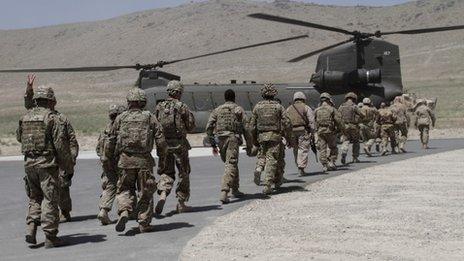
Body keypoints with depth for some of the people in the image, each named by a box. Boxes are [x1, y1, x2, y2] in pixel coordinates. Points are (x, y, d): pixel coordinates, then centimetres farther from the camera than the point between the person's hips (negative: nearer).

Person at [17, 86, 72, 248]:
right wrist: (67, 165, -4)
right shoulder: (51, 117, -9)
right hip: (47, 162, -5)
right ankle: (50, 237, 2)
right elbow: (60, 143, -12)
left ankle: (31, 230, 5)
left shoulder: (25, 117, 8)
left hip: (29, 162, 5)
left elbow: (19, 137, 23)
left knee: (35, 198, 18)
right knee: (50, 199, 1)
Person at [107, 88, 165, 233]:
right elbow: (160, 141, -3)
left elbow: (111, 141, 5)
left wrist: (109, 156, 20)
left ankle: (124, 211, -12)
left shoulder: (121, 118, 3)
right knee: (145, 193, 10)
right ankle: (144, 224, 12)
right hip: (144, 160, 0)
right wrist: (162, 149, 19)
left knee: (125, 188, 14)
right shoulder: (150, 117, 1)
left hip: (126, 160, 0)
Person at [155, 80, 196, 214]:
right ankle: (181, 203, 15)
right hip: (179, 144, -3)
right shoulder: (182, 107, -9)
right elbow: (191, 126, -6)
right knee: (183, 173, 11)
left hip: (164, 144, 3)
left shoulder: (159, 107, 2)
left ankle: (163, 195, -13)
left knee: (166, 172, 12)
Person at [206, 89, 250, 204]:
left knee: (231, 164, 21)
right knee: (231, 165, -8)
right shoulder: (239, 109, 6)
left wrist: (213, 145, 12)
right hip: (233, 138, -4)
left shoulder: (217, 110, 14)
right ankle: (224, 193, -21)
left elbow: (209, 128, 8)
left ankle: (235, 189, 27)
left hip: (221, 139, 4)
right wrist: (249, 144, 7)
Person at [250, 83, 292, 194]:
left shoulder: (257, 107, 3)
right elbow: (287, 123, -5)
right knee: (271, 160, -4)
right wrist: (289, 139, 3)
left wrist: (255, 140, 14)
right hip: (275, 136, -3)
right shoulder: (278, 106, -2)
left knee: (269, 158, 18)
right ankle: (267, 185, -12)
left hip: (262, 136, 3)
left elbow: (253, 125, 5)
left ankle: (276, 181, 28)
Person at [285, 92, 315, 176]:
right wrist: (312, 133, -5)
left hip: (292, 131, 4)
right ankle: (301, 169, -11)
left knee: (296, 150, 13)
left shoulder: (289, 109, 16)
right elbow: (311, 121, -5)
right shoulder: (306, 108, 4)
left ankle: (299, 167, 17)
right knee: (303, 149, -3)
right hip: (303, 131, -4)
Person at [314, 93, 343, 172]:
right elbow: (338, 120, -5)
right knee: (333, 148, 12)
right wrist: (341, 129, 7)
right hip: (330, 131, -2)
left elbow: (314, 122, 5)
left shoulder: (316, 110, 6)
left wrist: (316, 130, 13)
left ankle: (324, 166, 1)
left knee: (322, 149, 4)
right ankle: (331, 162, 2)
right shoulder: (332, 109, -3)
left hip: (320, 132, 2)